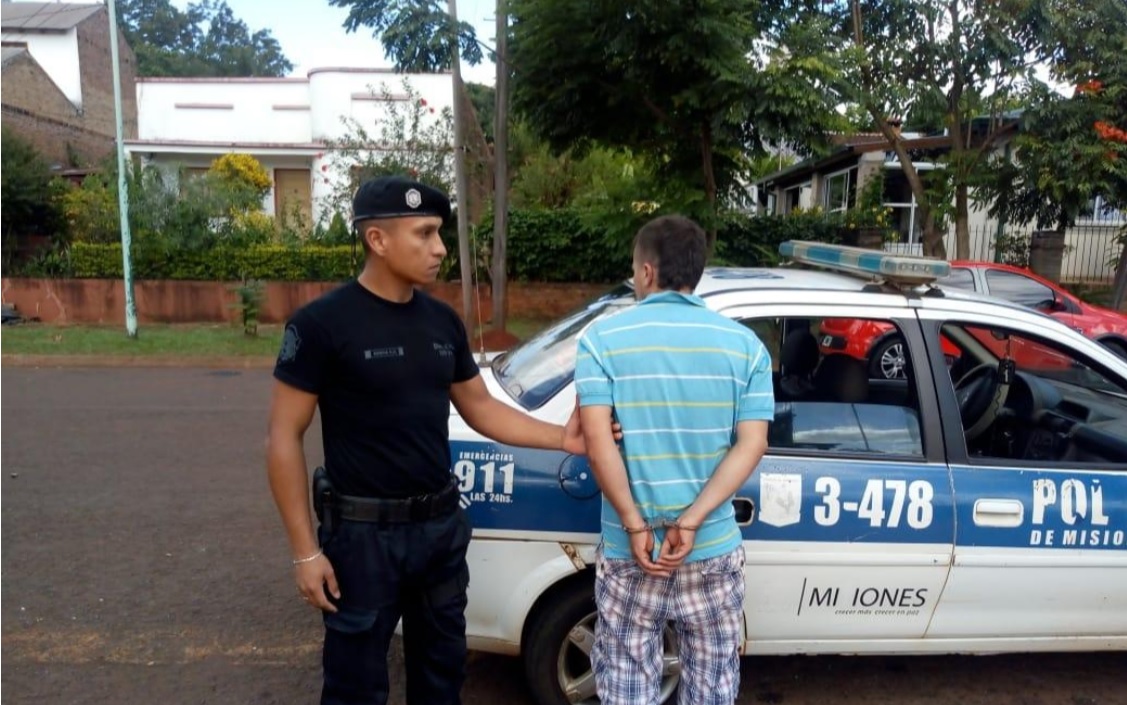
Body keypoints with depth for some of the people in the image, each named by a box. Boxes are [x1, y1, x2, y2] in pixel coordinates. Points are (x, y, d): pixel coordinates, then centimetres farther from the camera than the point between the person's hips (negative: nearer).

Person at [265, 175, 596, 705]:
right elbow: (284, 439, -12)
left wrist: (561, 438, -2)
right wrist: (305, 551, -13)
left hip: (442, 525, 6)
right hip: (364, 533, -5)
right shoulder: (322, 323, -15)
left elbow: (479, 407, 10)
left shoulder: (443, 321, 2)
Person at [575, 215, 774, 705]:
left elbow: (596, 436, -15)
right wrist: (690, 523, -12)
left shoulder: (603, 337, -6)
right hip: (714, 550, 2)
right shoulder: (744, 344, 0)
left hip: (627, 550, -1)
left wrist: (635, 525, -12)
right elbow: (751, 444, -8)